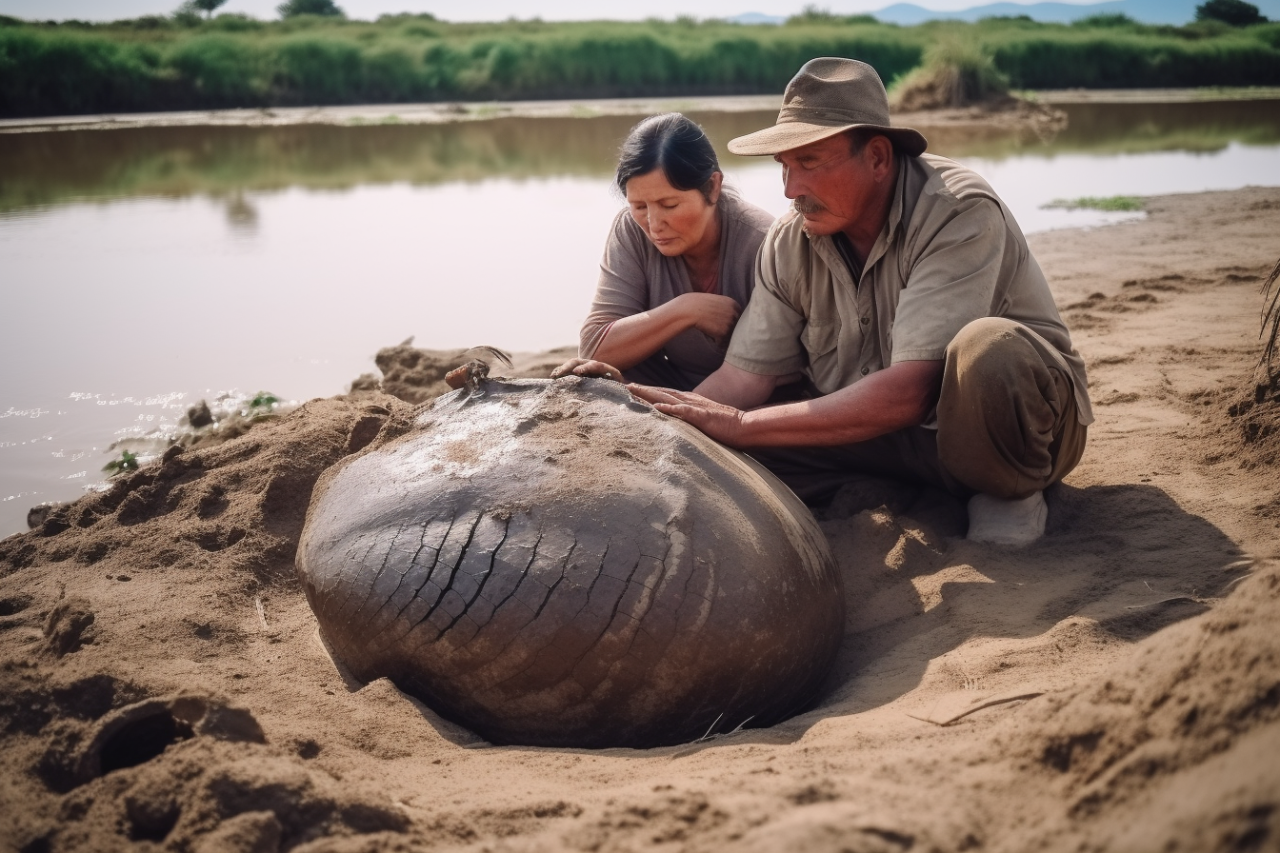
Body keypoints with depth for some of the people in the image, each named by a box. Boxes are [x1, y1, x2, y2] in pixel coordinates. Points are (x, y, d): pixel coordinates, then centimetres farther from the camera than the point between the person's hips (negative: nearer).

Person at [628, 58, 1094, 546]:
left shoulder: (959, 214, -26)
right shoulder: (789, 245, -6)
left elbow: (909, 392, -35)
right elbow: (741, 379, -7)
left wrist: (743, 426, -36)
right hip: (891, 435, 5)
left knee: (986, 350, -40)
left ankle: (1009, 492, -10)